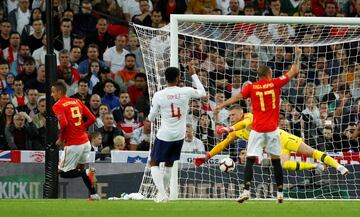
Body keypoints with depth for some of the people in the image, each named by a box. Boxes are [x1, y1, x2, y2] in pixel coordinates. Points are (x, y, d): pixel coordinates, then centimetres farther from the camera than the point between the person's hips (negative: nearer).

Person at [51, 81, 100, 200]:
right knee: (81, 167, 26)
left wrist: (61, 139, -9)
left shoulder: (58, 105, -8)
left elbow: (64, 123, -23)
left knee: (63, 172, 6)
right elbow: (92, 119, 7)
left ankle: (87, 172, -16)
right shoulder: (77, 101, 12)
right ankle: (94, 194, 21)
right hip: (86, 142, 7)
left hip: (73, 144, -7)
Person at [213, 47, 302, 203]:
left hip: (257, 129, -1)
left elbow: (237, 97, 0)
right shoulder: (275, 84, 2)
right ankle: (280, 193, 10)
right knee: (276, 160, 9)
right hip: (272, 129, 1)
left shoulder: (251, 87, 1)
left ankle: (246, 190, -15)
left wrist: (221, 106, 7)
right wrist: (297, 57, 21)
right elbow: (293, 72, 8)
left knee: (250, 160, -1)